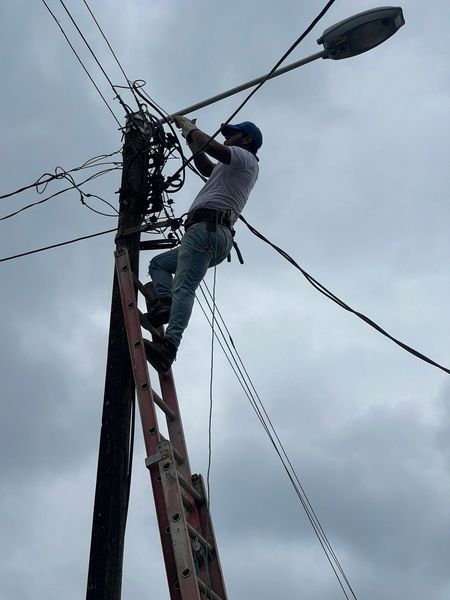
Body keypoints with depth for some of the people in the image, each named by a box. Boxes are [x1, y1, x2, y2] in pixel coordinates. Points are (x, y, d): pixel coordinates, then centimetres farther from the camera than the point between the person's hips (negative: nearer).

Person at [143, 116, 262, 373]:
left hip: (207, 227, -10)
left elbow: (212, 147, -13)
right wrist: (191, 136, 39)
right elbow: (206, 167, 48)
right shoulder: (231, 167, 35)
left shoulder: (245, 158, 6)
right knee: (158, 263, 19)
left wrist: (189, 127, 3)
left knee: (184, 286, -27)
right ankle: (165, 302, -9)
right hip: (218, 237, 10)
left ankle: (169, 345, -44)